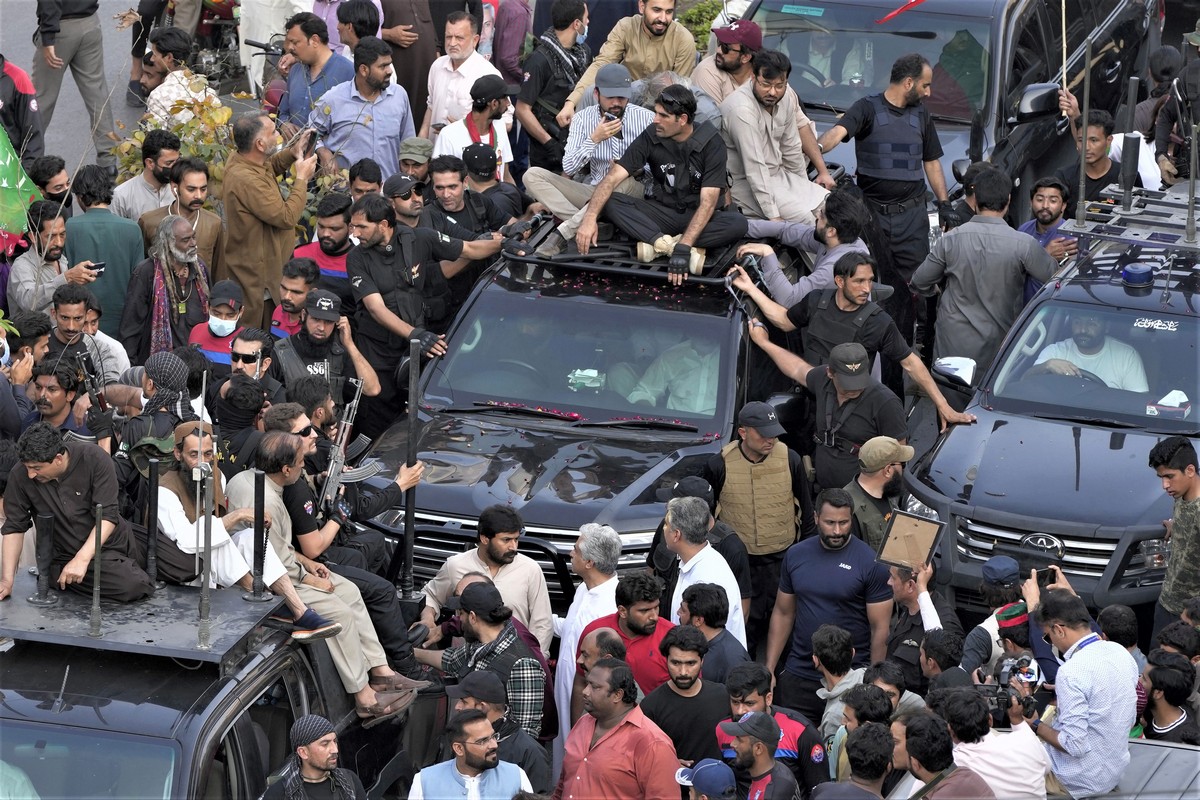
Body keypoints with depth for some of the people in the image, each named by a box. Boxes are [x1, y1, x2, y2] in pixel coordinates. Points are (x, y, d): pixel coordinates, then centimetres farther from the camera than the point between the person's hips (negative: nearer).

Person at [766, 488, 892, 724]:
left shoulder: (870, 563, -8)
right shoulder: (796, 555, 5)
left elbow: (880, 629, -7)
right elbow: (783, 614, 12)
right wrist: (769, 669, 8)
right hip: (798, 677, 4)